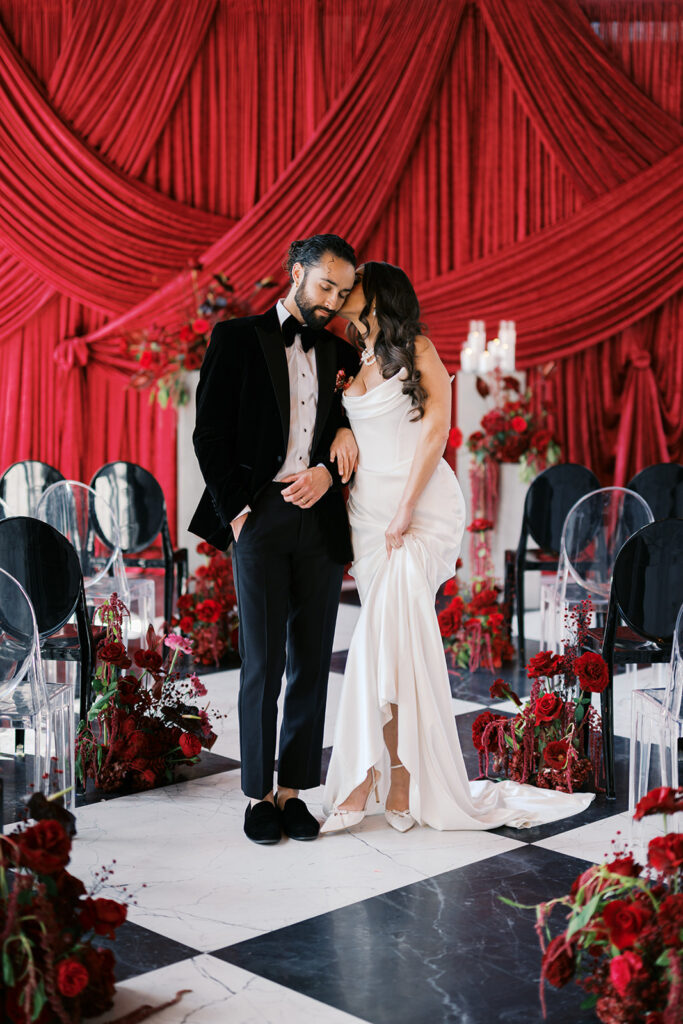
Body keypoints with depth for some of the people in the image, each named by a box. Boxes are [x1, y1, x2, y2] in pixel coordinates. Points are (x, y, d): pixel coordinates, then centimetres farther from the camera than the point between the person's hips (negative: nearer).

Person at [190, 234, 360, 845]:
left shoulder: (343, 356, 16)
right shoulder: (238, 339, 5)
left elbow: (355, 437, 16)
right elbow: (210, 434, 0)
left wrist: (329, 472, -6)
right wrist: (235, 510, -8)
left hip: (321, 521, 4)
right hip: (260, 519, -3)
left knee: (312, 663, 4)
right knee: (263, 662, -2)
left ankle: (295, 789, 14)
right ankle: (259, 794, 9)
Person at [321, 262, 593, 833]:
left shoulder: (417, 351, 1)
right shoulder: (353, 365, 19)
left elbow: (436, 426, -8)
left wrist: (405, 509, -14)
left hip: (423, 507, -5)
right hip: (368, 509, 5)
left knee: (389, 633, -17)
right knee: (393, 639, -2)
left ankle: (365, 779, -13)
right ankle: (403, 779, 0)